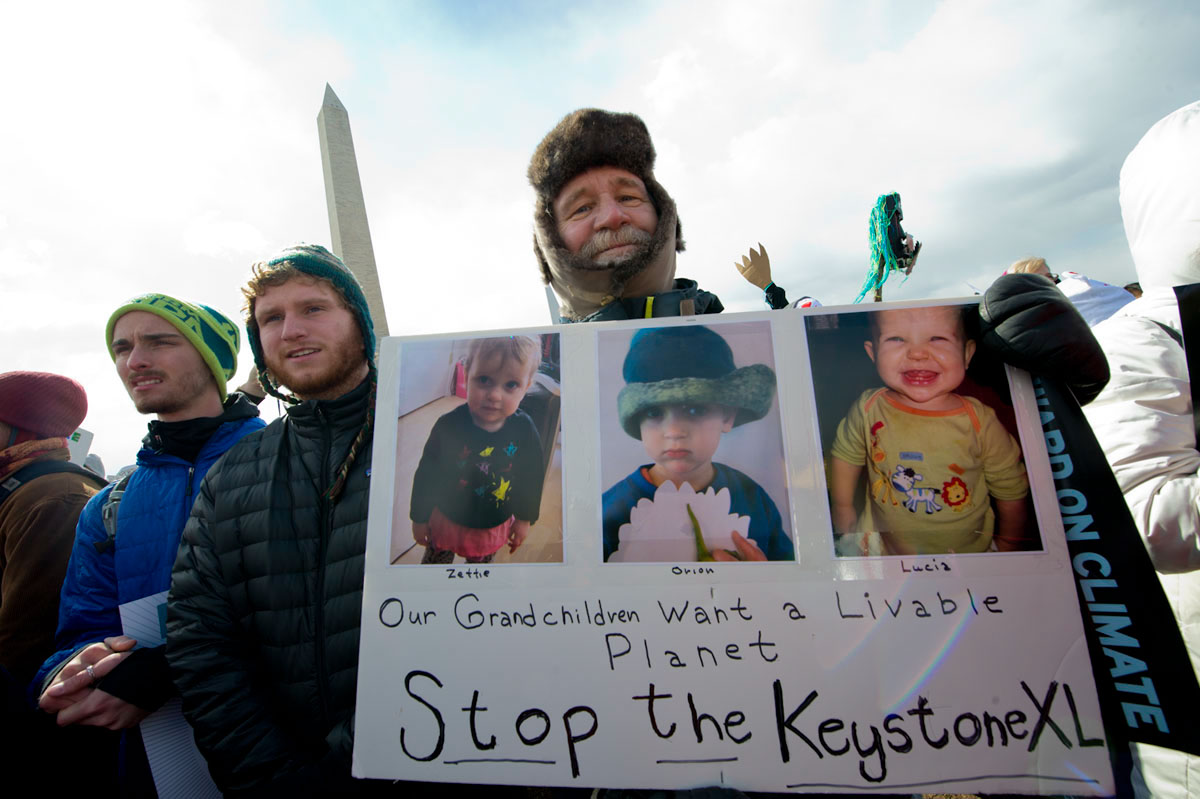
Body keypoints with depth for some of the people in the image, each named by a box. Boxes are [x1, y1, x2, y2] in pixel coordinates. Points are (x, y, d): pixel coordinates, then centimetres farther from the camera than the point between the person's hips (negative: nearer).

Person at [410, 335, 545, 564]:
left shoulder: (525, 430, -22)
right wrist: (419, 518, -2)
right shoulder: (449, 426, -26)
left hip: (494, 526, 1)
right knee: (435, 562, 25)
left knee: (481, 563, 28)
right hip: (447, 519, -1)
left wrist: (525, 519, 2)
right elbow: (426, 474, -11)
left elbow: (532, 477, -6)